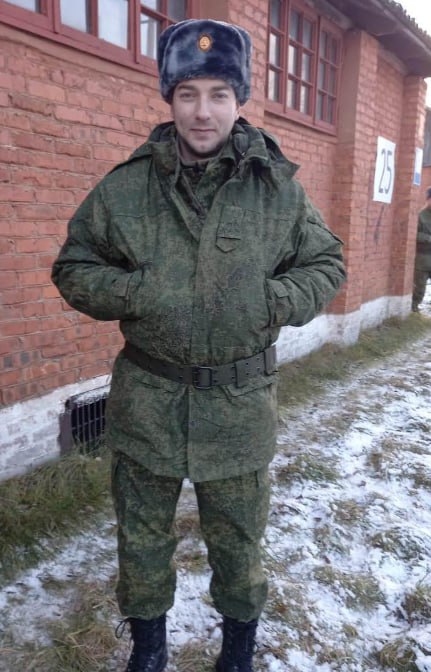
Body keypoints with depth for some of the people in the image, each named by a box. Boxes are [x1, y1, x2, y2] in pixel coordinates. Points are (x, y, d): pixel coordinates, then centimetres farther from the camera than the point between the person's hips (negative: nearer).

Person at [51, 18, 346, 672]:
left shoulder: (278, 189, -2)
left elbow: (326, 264, 7)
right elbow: (74, 266, 5)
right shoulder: (125, 187, -2)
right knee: (142, 540, 18)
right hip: (146, 401, 1)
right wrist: (136, 293, -14)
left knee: (238, 542, 17)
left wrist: (272, 300, -12)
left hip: (240, 404, 0)